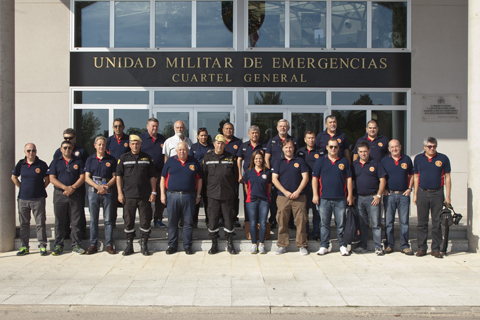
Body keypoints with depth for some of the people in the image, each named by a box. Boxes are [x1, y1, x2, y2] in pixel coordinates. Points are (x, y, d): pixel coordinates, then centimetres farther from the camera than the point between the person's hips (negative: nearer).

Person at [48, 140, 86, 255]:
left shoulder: (78, 162, 11)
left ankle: (76, 245, 6)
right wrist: (65, 187, -13)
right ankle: (58, 246, 11)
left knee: (76, 221, 0)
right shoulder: (56, 162, 10)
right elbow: (52, 179, 1)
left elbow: (82, 177, 3)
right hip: (59, 194, 0)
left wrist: (72, 188, -12)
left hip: (75, 194, 0)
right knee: (59, 222, 4)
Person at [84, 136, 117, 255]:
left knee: (108, 219, 0)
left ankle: (109, 245, 5)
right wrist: (98, 187, -11)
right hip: (93, 191, 1)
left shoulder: (111, 160, 6)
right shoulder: (90, 159, 9)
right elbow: (87, 178, 4)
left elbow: (114, 177, 4)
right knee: (93, 219, 4)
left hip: (107, 192, -1)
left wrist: (106, 186, -12)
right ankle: (93, 245, 11)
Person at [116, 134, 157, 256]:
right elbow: (118, 176, 5)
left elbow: (152, 176, 10)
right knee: (128, 221, 4)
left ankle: (144, 245, 13)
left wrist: (153, 192, 3)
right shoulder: (123, 158, 7)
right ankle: (129, 245, 15)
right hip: (128, 196, 0)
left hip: (144, 196, 0)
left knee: (145, 221, 2)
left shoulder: (147, 158, 9)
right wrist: (120, 193, -2)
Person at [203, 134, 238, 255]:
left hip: (228, 195, 0)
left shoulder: (230, 157, 7)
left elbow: (235, 174, 12)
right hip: (213, 195, 0)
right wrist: (209, 187, 5)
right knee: (212, 219, 1)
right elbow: (204, 175, 10)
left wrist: (232, 187, 5)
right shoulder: (207, 157, 7)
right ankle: (214, 244, 14)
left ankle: (230, 244, 16)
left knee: (229, 219, 4)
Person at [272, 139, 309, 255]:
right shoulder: (278, 163, 11)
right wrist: (285, 192, -7)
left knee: (301, 222, -2)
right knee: (282, 222, 2)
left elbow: (305, 177, 5)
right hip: (283, 197, 1)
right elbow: (274, 179, 3)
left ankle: (302, 246, 8)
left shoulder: (300, 161, 10)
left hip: (299, 197, 0)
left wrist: (298, 191, -8)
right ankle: (282, 246, 11)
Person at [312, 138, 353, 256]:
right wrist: (315, 194, -2)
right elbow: (315, 178, 4)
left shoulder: (344, 161, 9)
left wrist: (350, 195, 4)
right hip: (324, 198, 0)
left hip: (340, 198, 0)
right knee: (325, 224, 6)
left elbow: (349, 179, 10)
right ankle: (324, 246, 15)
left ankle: (342, 246, 16)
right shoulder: (321, 161, 6)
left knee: (341, 224, 5)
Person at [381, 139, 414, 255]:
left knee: (404, 221, 3)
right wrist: (383, 190, -1)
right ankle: (389, 245, 13)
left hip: (403, 194, 1)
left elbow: (412, 175, 13)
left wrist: (409, 188, 3)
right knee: (388, 221, 3)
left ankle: (404, 246, 11)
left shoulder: (407, 159, 6)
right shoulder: (385, 160, 4)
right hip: (389, 194, 0)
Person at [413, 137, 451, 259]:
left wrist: (448, 196, -1)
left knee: (437, 223, 3)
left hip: (437, 194, -1)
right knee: (422, 222, 4)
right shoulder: (418, 158, 7)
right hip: (422, 193, 1)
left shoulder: (443, 158, 3)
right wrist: (415, 194, 7)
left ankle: (436, 249, 10)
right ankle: (422, 247, 12)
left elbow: (447, 178, 4)